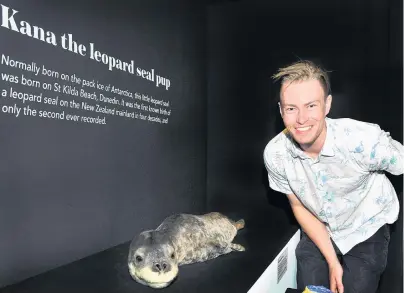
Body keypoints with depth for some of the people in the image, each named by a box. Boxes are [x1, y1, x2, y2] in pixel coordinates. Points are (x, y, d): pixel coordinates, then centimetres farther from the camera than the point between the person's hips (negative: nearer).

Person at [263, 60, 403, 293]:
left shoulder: (365, 140, -33)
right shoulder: (275, 154, -22)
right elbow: (299, 207, -8)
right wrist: (332, 261, -7)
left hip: (367, 228, -1)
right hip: (319, 230, 2)